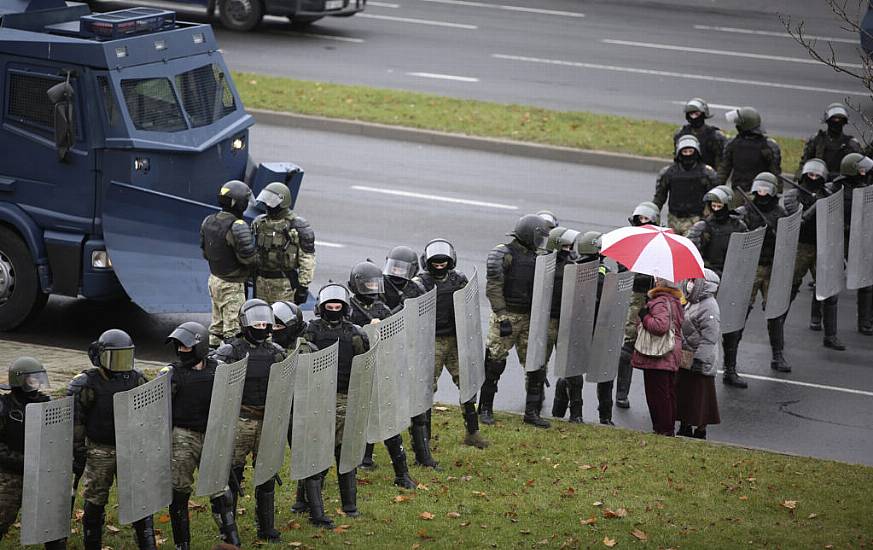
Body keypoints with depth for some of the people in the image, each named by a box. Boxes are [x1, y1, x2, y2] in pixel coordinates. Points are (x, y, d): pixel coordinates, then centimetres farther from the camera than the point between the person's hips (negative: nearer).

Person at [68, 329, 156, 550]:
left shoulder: (137, 380, 1)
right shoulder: (86, 384, -12)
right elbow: (74, 422, -9)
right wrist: (78, 455, -9)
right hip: (99, 452, -3)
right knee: (95, 503, 5)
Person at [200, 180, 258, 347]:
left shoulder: (209, 221, 2)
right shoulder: (238, 227, -24)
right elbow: (248, 256, -23)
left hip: (214, 278, 8)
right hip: (231, 284, -8)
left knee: (217, 324, 19)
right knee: (233, 327, -1)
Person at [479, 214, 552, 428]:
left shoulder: (535, 256, 12)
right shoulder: (503, 254, -9)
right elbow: (493, 288, -13)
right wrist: (503, 318, -18)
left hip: (529, 318, 6)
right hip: (506, 317, -6)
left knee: (536, 365, 3)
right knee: (494, 364, -1)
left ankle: (532, 412, 11)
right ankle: (485, 409, 11)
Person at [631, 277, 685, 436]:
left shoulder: (659, 302, -18)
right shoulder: (674, 301, 12)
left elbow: (661, 326, -31)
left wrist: (645, 317, -16)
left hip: (658, 359, -10)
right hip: (672, 357, 10)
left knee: (658, 395, -3)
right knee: (669, 394, 17)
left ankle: (662, 430, 0)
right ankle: (669, 428, 24)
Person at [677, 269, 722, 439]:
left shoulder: (709, 307, -18)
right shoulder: (691, 303, 13)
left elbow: (709, 337, -21)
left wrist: (699, 359, -23)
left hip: (700, 363, -10)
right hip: (686, 360, 10)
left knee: (699, 397, -2)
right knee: (683, 394, 16)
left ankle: (700, 431, 6)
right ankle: (686, 427, 27)